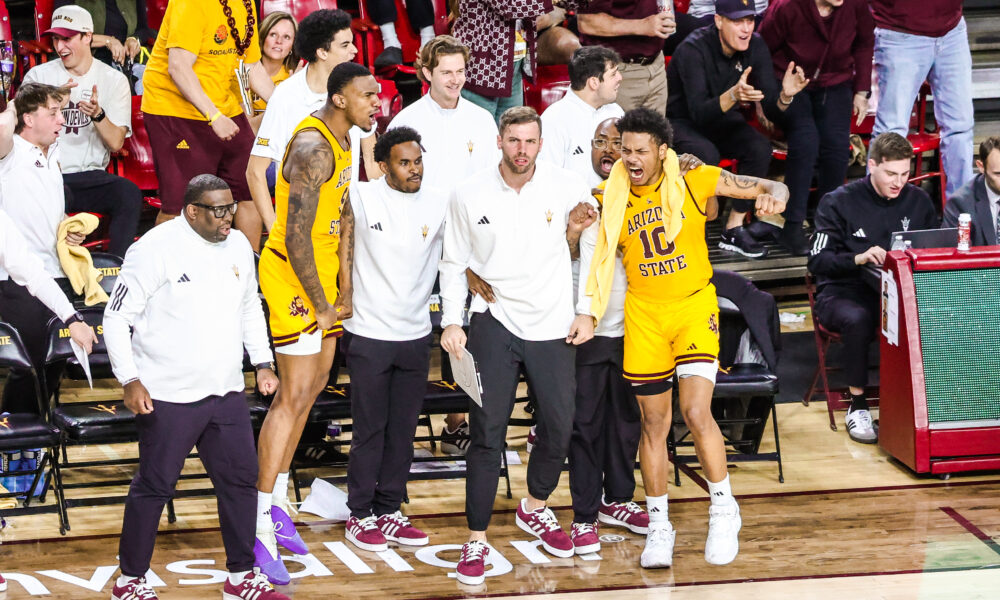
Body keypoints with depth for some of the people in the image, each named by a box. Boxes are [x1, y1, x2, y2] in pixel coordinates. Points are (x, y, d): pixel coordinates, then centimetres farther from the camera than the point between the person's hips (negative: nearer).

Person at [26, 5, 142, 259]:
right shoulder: (38, 76, 7)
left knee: (130, 193, -30)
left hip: (92, 176, 1)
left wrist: (97, 114, -20)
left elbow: (116, 143, -1)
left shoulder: (114, 80, 7)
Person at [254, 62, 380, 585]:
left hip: (321, 270, 10)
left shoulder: (342, 139, 8)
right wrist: (320, 306, -20)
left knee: (315, 381, 17)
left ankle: (277, 502, 27)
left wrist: (345, 286, 10)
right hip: (291, 274, -10)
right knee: (296, 394, -12)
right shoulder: (313, 148, -24)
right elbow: (296, 238, -27)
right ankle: (259, 526, -12)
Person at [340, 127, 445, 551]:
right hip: (369, 335, -4)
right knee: (369, 430, 2)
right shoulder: (363, 198, -9)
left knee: (403, 430, 10)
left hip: (415, 336, 4)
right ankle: (360, 516, 12)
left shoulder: (438, 204, 1)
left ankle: (389, 511, 21)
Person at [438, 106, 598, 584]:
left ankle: (535, 509, 35)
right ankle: (476, 540, 1)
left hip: (553, 325, 1)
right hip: (495, 321, -1)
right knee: (487, 432, -7)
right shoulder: (469, 195, -2)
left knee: (559, 426, 7)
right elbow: (454, 263, 7)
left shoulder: (569, 188, -3)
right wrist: (451, 322, 0)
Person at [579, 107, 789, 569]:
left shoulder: (695, 182, -6)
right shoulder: (612, 201, -1)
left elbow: (769, 187, -2)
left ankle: (723, 508, 3)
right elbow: (594, 249, 10)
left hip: (694, 306, -2)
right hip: (644, 314, 2)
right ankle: (659, 526, 20)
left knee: (696, 411, -17)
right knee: (654, 422, 7)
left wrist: (773, 196, -25)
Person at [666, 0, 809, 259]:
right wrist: (733, 96, -55)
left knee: (760, 147, -21)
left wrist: (785, 96, -37)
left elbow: (772, 111, -14)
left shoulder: (755, 47, -12)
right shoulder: (693, 50, -27)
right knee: (707, 154, -35)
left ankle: (734, 229, -12)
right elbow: (699, 113, -37)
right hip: (680, 119, -6)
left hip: (720, 119, 6)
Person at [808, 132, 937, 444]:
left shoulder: (918, 201, 10)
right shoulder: (839, 202, -2)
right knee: (857, 319, -39)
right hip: (843, 293, -3)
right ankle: (857, 406, -21)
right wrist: (859, 258, -26)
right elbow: (817, 261, -9)